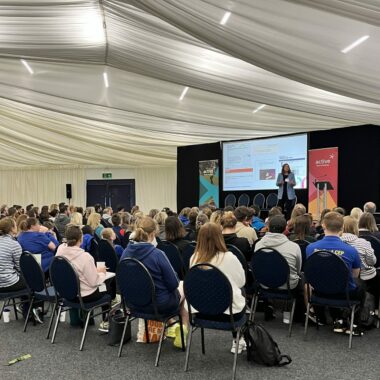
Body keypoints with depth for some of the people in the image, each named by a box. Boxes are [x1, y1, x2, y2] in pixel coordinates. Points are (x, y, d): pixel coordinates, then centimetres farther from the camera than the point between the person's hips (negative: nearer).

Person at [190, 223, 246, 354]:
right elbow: (241, 282, -2)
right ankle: (237, 341, 33)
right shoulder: (229, 257, -19)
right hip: (229, 311, -4)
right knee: (240, 298, 31)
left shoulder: (194, 258, -8)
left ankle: (237, 340, 38)